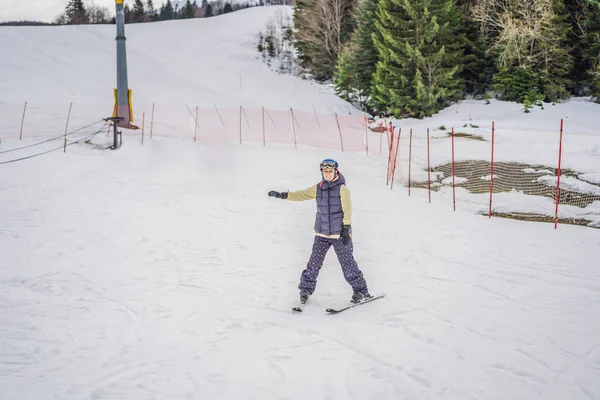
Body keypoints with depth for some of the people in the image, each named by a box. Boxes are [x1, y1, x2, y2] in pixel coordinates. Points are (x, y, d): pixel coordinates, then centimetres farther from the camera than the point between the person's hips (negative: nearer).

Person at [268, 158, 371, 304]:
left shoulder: (342, 188, -6)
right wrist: (283, 195, 1)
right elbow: (302, 194, 10)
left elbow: (347, 209, -10)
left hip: (340, 233, -4)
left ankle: (361, 291, 9)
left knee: (347, 263, -2)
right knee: (314, 261, 0)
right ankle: (306, 289, 15)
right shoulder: (318, 188, 7)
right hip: (322, 233, 4)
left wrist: (346, 228, -16)